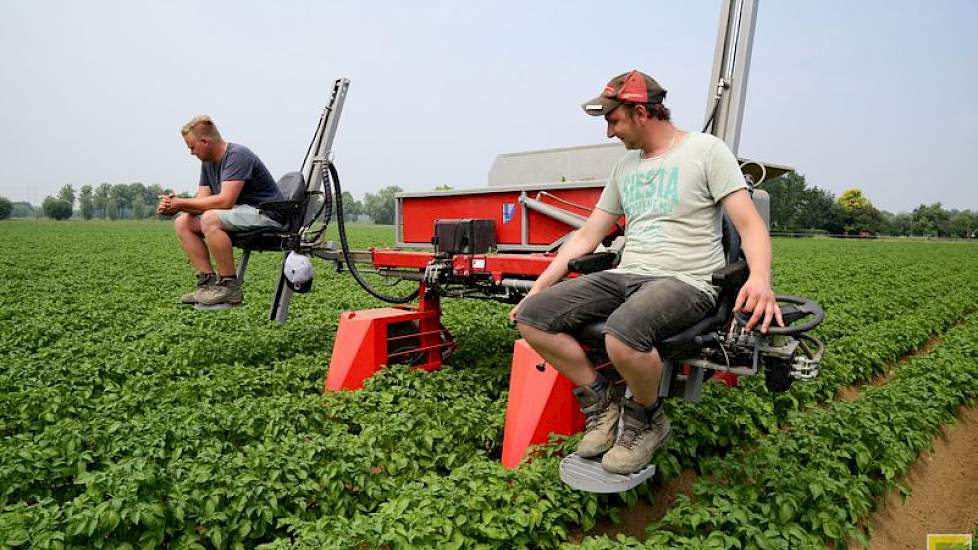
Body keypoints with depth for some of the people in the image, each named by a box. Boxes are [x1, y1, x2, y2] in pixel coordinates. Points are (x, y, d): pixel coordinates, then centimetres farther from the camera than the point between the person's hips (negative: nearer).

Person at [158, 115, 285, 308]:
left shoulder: (237, 156, -17)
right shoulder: (207, 162, 12)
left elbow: (224, 201, -26)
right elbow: (202, 201, 9)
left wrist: (182, 203, -17)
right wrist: (174, 206, -10)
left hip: (266, 214, -10)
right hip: (240, 215, 10)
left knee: (210, 219, -31)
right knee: (183, 222, 1)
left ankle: (230, 287, -20)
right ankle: (208, 281, -4)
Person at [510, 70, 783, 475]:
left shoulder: (706, 150, 1)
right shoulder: (625, 166, 18)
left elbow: (750, 225, -7)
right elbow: (586, 237, 18)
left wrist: (760, 279, -29)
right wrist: (537, 290, 13)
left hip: (685, 282, -6)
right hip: (625, 275, 6)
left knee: (623, 335, -39)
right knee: (531, 318, -12)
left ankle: (647, 420, -5)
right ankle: (601, 401, 4)